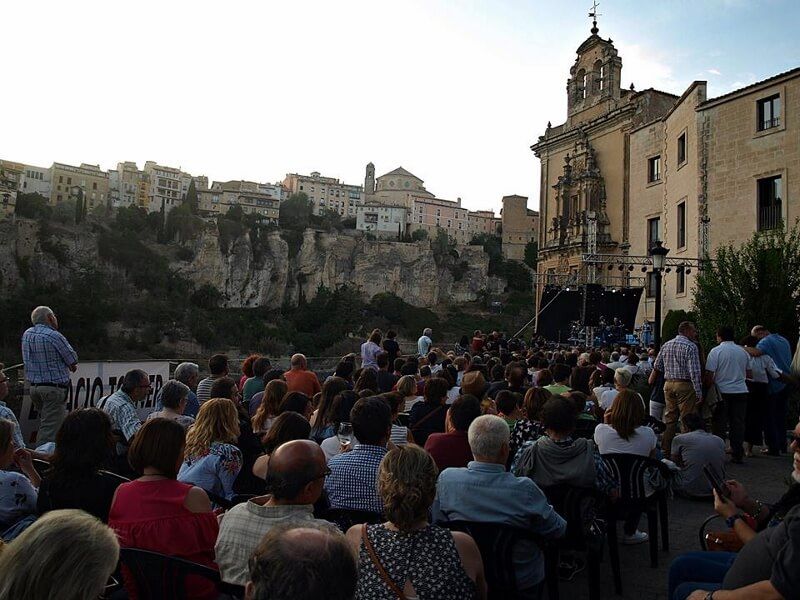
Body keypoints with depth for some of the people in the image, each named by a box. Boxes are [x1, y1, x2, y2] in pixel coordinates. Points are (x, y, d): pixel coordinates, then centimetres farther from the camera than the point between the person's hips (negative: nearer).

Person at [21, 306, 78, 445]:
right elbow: (73, 360, -9)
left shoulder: (27, 334, 9)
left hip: (33, 386, 8)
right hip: (54, 388, -8)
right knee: (50, 430, -7)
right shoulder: (54, 336, -14)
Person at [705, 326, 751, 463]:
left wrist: (710, 385, 3)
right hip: (741, 391, 4)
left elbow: (709, 375, -12)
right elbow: (748, 373, 15)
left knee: (720, 424, 4)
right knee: (738, 424, 8)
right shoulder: (743, 351, 7)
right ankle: (737, 454, 11)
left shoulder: (716, 351, -7)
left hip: (723, 392, -4)